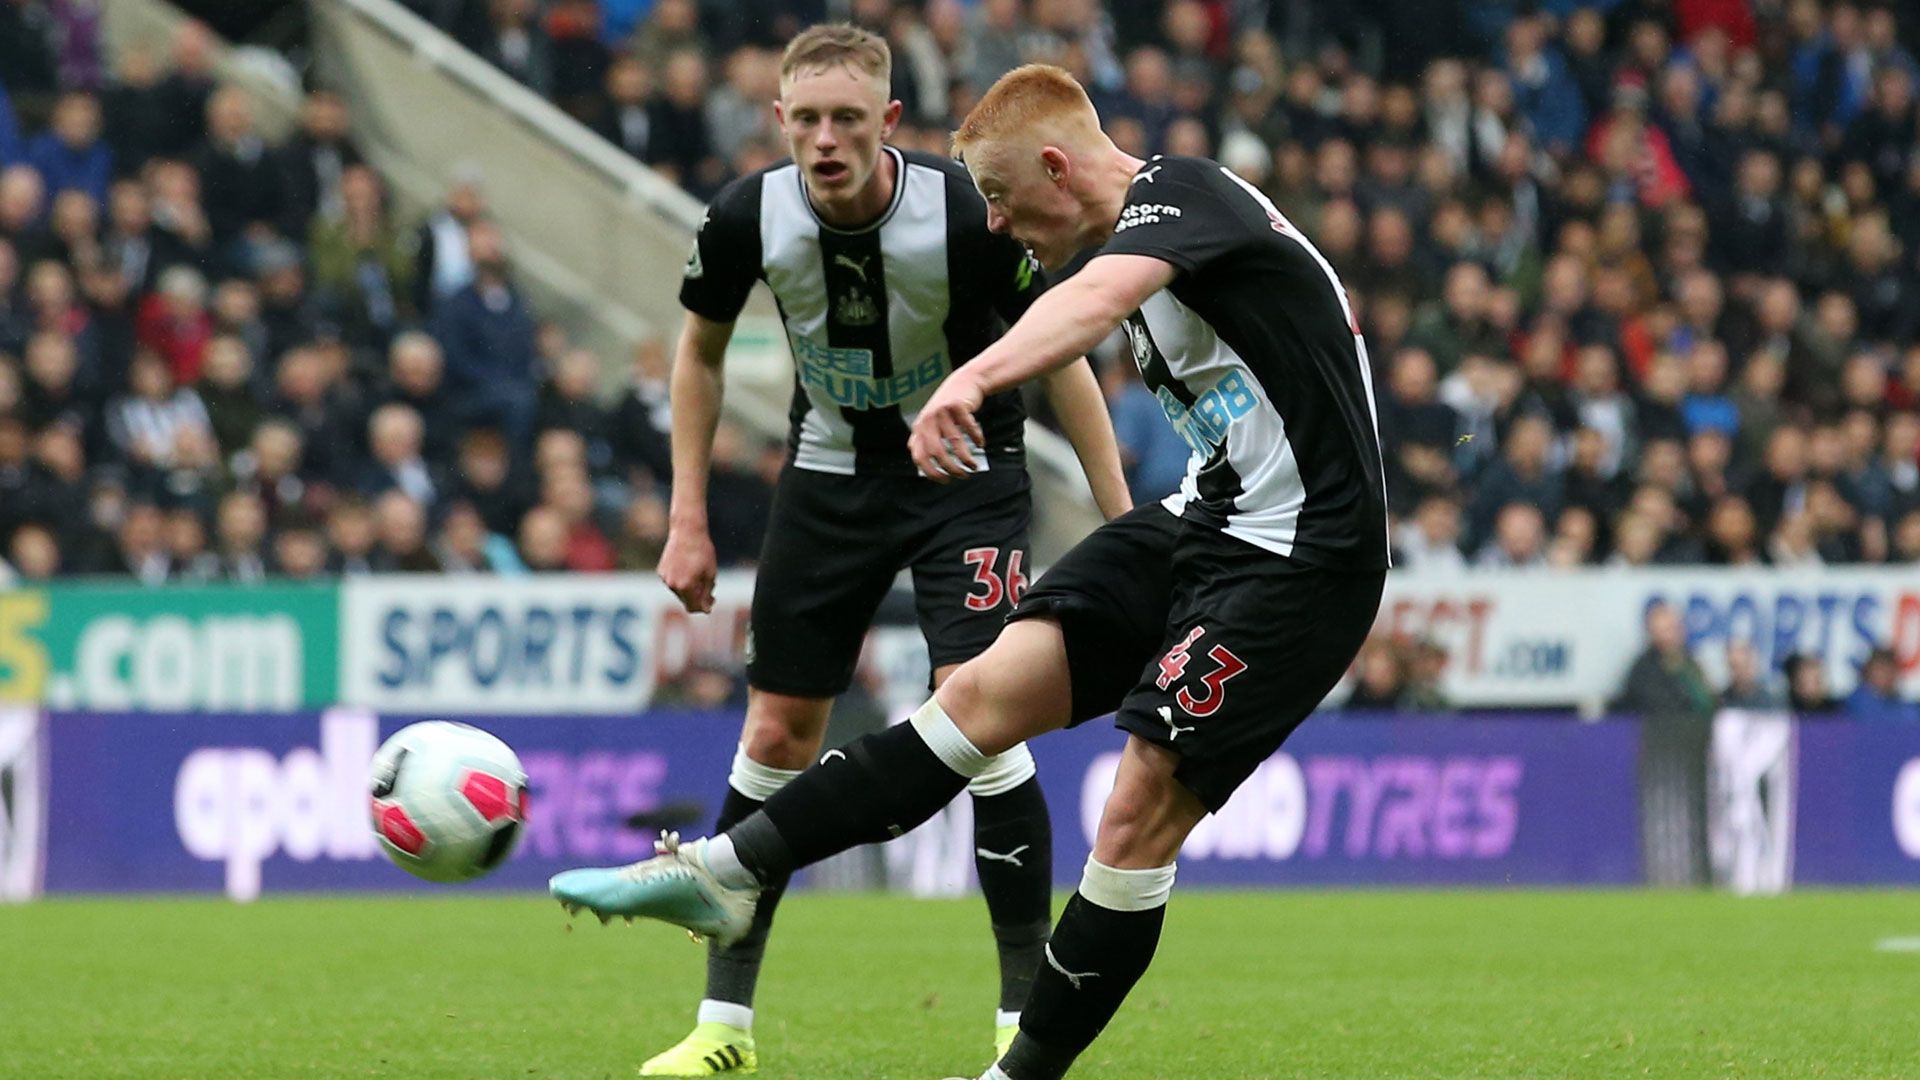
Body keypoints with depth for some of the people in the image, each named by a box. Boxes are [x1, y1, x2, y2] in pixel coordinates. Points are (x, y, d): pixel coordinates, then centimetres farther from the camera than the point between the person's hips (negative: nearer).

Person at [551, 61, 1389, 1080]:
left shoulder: (1178, 192, -15)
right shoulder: (1144, 231, 14)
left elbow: (1097, 297, -38)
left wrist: (974, 378, -55)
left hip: (1297, 557, -9)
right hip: (1203, 517, 9)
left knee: (1143, 808, -12)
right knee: (988, 689, -4)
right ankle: (725, 872, -8)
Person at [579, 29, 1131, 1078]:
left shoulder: (968, 213, -25)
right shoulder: (750, 216, -16)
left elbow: (1061, 354, -11)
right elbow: (701, 348, 4)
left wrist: (1122, 525, -12)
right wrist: (687, 519, 1)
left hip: (968, 472, -3)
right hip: (831, 472, 3)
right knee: (775, 735, 3)